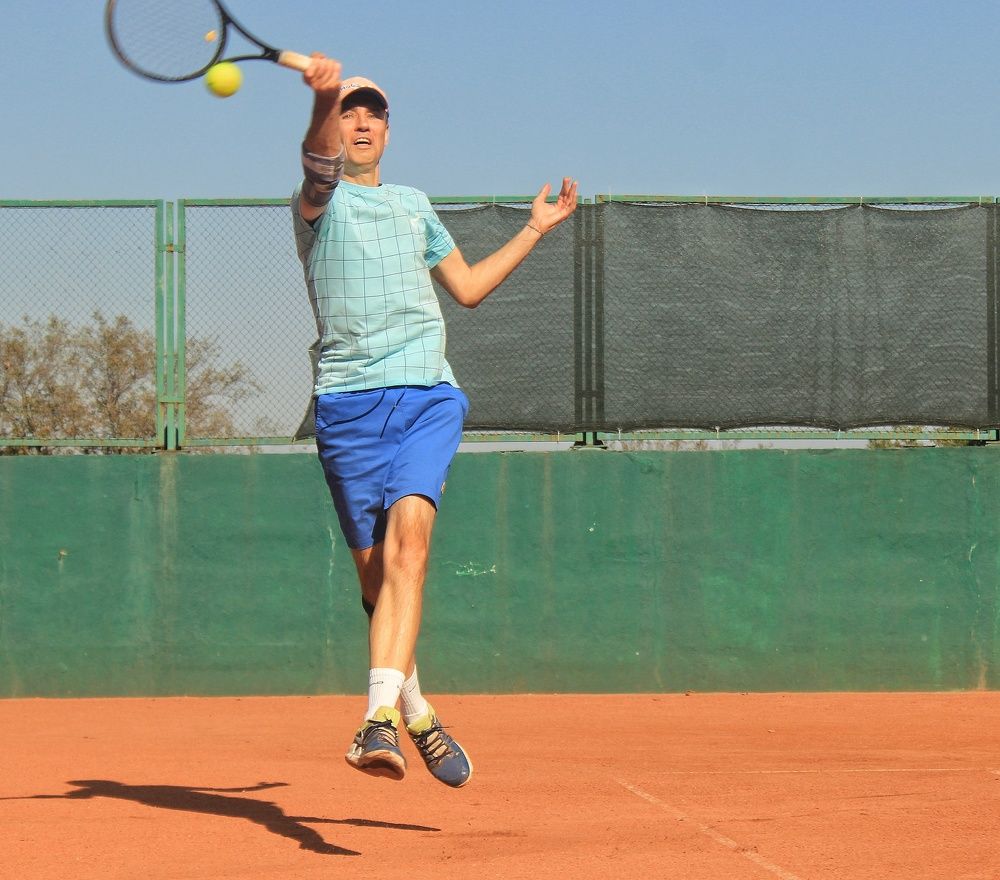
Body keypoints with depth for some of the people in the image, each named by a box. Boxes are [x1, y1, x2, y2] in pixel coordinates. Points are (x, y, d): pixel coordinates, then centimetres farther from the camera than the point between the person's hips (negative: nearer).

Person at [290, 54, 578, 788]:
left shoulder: (414, 204, 23)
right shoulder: (319, 200, 5)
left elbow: (468, 287, 34)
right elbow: (320, 165, -20)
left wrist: (536, 229, 30)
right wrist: (324, 99, -41)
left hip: (429, 396, 2)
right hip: (348, 402, -2)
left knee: (409, 531, -22)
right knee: (375, 568, 1)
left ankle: (379, 718, -35)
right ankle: (416, 713, 23)